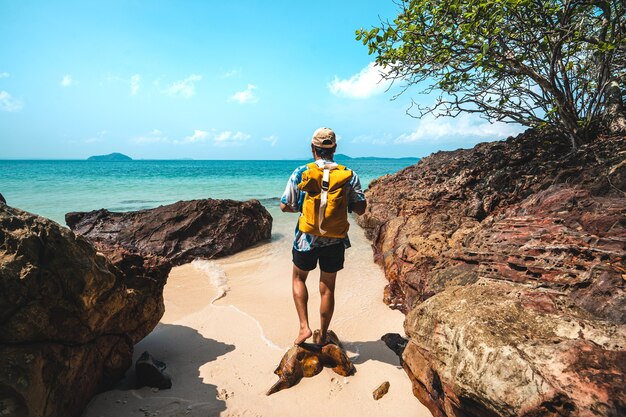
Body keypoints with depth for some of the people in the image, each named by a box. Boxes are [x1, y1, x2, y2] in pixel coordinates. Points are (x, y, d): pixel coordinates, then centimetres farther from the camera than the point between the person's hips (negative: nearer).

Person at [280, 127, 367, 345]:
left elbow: (285, 206, -5)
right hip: (335, 241, 1)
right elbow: (360, 209, -4)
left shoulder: (301, 173, -9)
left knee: (298, 278, 23)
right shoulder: (349, 176, -6)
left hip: (307, 239, -1)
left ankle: (304, 326, 13)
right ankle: (322, 338, 28)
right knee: (327, 288, 14)